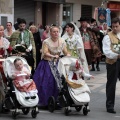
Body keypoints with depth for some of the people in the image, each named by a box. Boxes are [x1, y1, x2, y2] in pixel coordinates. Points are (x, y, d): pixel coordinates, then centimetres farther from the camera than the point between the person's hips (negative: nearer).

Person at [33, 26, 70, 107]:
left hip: (57, 64, 3)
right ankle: (45, 102, -2)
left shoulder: (62, 42, 9)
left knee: (58, 81, -8)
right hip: (47, 64, -3)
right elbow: (45, 53, -15)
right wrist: (53, 56, -30)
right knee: (46, 83, -10)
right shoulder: (46, 42, -3)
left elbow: (66, 53, 8)